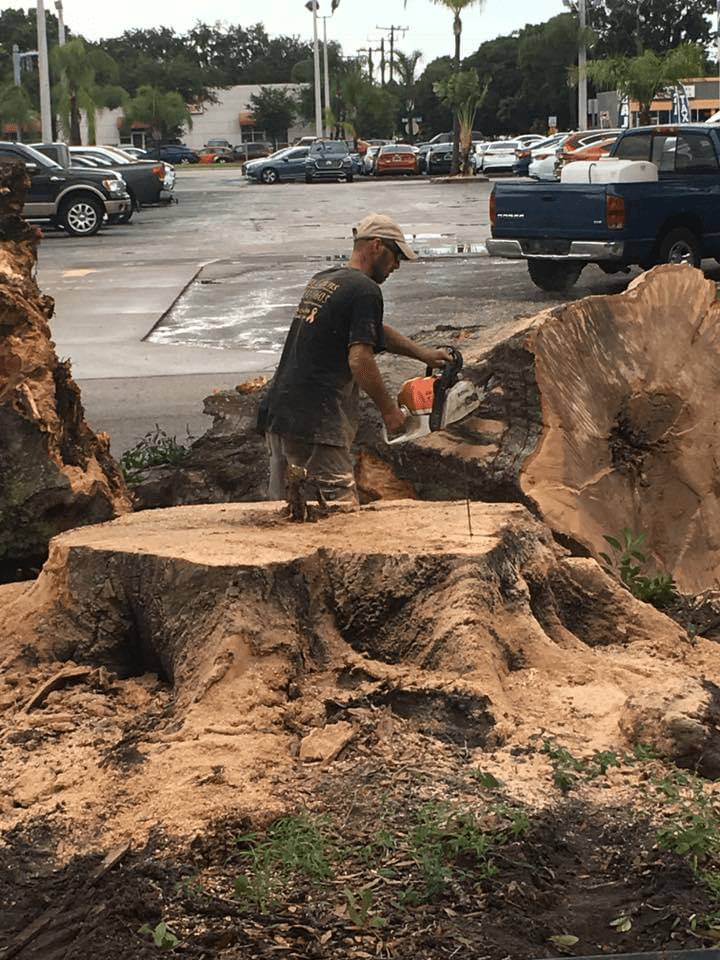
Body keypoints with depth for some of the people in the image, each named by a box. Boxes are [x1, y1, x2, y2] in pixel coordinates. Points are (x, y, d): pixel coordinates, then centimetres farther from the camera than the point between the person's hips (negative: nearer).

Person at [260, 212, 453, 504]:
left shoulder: (321, 280, 20)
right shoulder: (364, 289, -8)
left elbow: (374, 329, 31)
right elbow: (359, 360, -17)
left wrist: (422, 353, 31)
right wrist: (389, 410, -5)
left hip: (276, 411, 9)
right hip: (314, 421, -9)